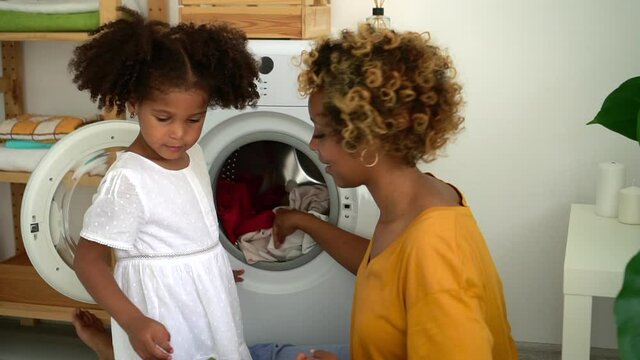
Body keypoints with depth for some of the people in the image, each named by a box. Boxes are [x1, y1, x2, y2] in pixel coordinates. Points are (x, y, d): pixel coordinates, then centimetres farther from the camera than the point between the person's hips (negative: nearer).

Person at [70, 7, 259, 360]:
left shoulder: (193, 153, 0)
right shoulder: (127, 181, -24)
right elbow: (87, 260, -20)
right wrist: (133, 322, -29)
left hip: (206, 298, 8)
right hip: (165, 309, -8)